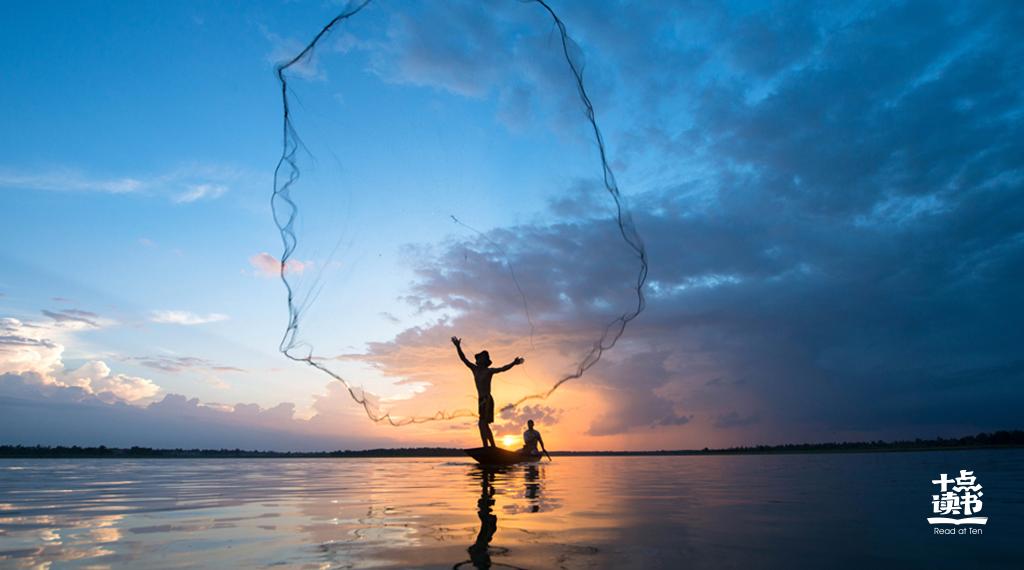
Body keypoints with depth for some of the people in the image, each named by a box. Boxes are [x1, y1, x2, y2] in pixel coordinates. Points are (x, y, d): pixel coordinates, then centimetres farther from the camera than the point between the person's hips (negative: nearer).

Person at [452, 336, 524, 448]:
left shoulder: (489, 371, -6)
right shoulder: (475, 369, 10)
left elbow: (503, 368, -19)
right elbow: (463, 359, 13)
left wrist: (513, 363, -33)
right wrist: (458, 347, 7)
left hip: (487, 400, -8)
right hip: (481, 400, 8)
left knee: (482, 423, -17)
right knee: (484, 425, 12)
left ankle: (486, 446, -18)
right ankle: (493, 446, 20)